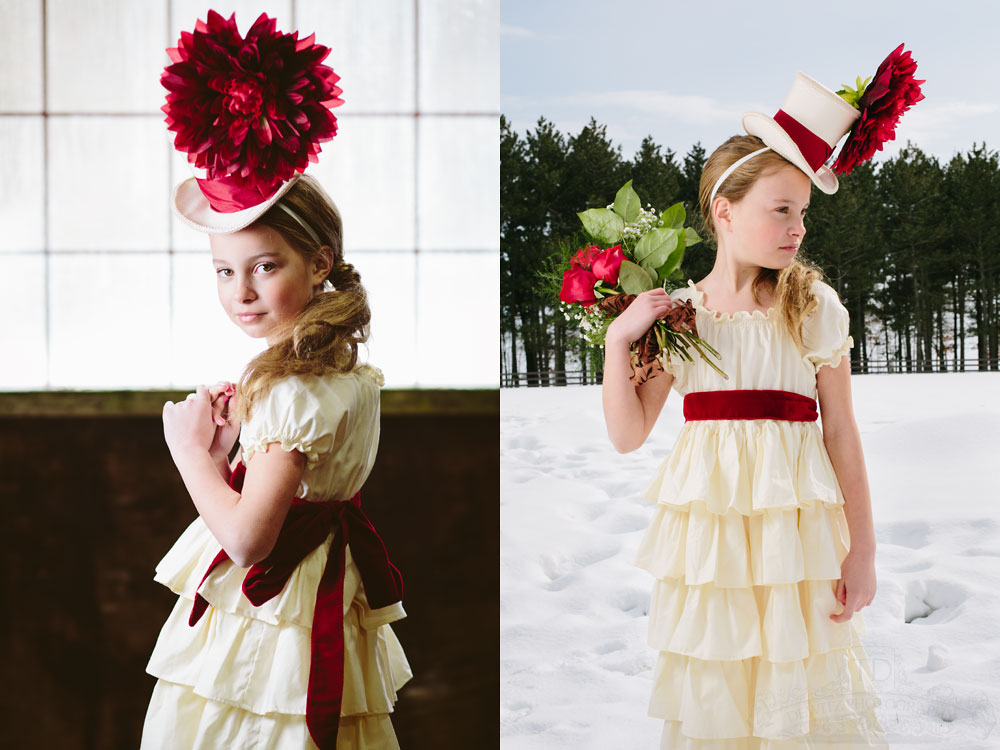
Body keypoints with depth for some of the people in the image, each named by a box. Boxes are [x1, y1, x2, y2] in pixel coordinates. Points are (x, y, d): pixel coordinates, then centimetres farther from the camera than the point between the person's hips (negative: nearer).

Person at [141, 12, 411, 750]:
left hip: (272, 603, -9)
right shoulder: (350, 370, 4)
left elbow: (247, 538, -25)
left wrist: (190, 448, -14)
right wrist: (231, 442, 0)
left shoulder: (290, 394, -24)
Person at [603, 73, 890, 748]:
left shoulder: (813, 306, -2)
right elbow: (628, 435, 2)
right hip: (707, 527, 1)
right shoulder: (676, 313, 2)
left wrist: (863, 550, -1)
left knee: (805, 688, 2)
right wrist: (619, 339, -8)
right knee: (712, 690, 9)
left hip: (795, 526, -1)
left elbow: (840, 433, 0)